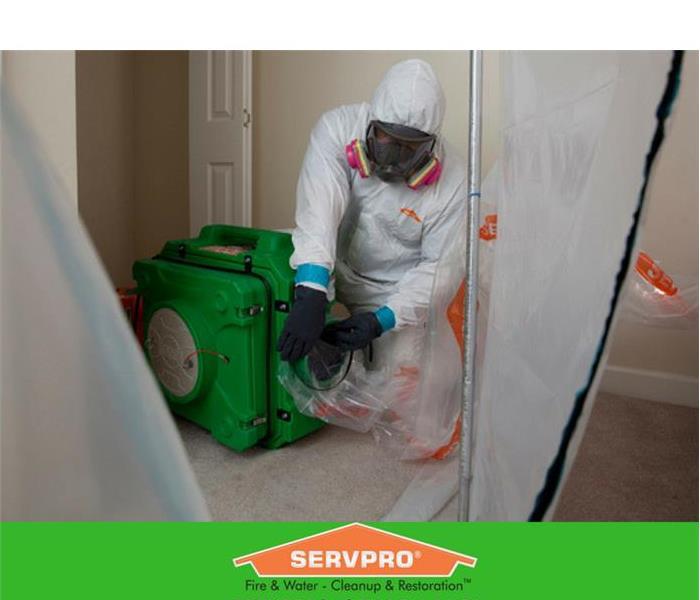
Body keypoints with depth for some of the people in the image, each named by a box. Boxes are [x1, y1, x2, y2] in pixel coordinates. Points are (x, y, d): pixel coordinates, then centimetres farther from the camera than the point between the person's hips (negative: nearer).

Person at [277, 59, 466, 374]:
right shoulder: (337, 127, -21)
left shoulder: (451, 180, -20)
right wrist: (311, 296, -48)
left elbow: (439, 266, -15)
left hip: (396, 294, -1)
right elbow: (319, 209, -35)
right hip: (334, 274, 1)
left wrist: (383, 320, -29)